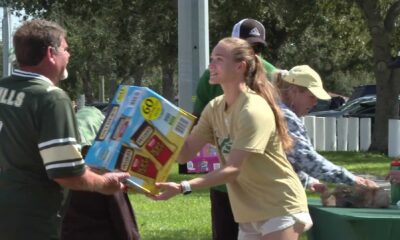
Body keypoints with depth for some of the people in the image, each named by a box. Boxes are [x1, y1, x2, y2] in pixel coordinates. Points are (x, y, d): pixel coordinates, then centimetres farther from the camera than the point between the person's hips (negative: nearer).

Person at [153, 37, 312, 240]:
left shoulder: (254, 111, -22)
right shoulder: (214, 108, 4)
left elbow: (233, 169, -27)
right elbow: (185, 154, 2)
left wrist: (183, 187, -36)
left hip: (280, 208, -8)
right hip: (250, 212, 9)